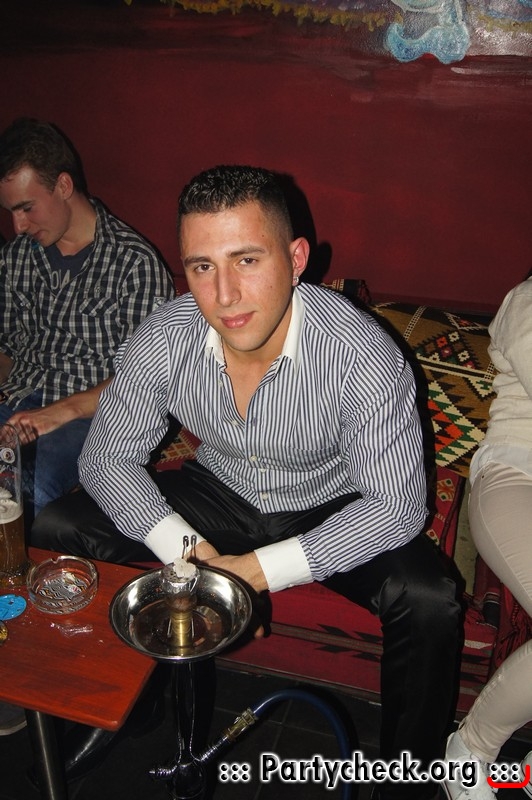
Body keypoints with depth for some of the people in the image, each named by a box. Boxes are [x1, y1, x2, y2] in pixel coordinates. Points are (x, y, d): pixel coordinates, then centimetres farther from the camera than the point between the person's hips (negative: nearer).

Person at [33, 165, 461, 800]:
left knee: (428, 601, -29)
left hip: (332, 513, -2)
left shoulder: (364, 356, -30)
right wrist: (182, 548, -23)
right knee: (55, 532, -9)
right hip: (217, 496, 3)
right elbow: (107, 457, -8)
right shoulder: (162, 341, -20)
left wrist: (263, 570, -28)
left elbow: (397, 505, -23)